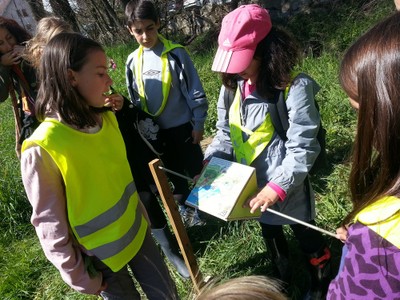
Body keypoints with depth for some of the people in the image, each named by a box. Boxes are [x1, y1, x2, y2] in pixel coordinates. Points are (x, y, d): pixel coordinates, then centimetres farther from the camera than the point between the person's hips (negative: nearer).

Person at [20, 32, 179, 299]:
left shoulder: (106, 118, -6)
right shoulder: (42, 148, -26)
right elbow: (49, 222, -18)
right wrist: (80, 277, -10)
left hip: (137, 230, 6)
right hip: (98, 256, -5)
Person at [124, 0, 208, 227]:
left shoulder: (175, 53, -14)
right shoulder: (133, 61, -1)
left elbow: (194, 90, -10)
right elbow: (136, 98, 8)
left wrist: (199, 124, -10)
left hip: (182, 125, -4)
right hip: (156, 130, 4)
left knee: (195, 168, 12)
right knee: (173, 172, 20)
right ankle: (184, 207, 40)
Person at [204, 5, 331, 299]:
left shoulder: (295, 87, -24)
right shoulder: (233, 86, -4)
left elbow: (302, 148, -24)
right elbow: (225, 133, 4)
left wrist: (277, 187, -31)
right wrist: (208, 164, -9)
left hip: (288, 188, -6)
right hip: (253, 183, 7)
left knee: (307, 236, 18)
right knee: (270, 233, 28)